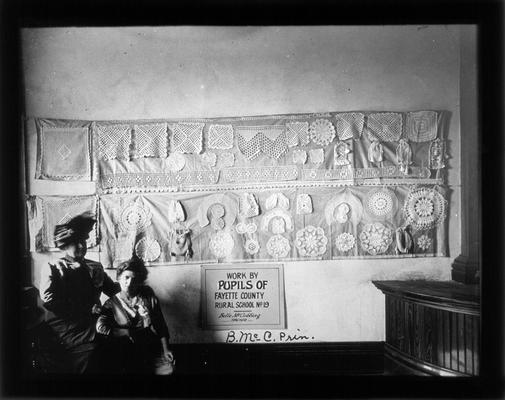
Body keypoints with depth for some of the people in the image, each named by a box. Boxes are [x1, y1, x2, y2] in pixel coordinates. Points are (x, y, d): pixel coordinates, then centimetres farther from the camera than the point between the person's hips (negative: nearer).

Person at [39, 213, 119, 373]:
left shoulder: (95, 268, 15)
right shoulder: (53, 268, 2)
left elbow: (115, 290, 20)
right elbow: (49, 301, -10)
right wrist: (87, 309, -11)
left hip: (91, 336, 3)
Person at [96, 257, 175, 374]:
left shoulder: (149, 297, 6)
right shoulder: (112, 303, 2)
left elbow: (161, 325, 8)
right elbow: (101, 327, -14)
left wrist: (165, 349, 1)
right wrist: (129, 332, -12)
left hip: (153, 351, 0)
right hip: (127, 358, 0)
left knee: (168, 369, -20)